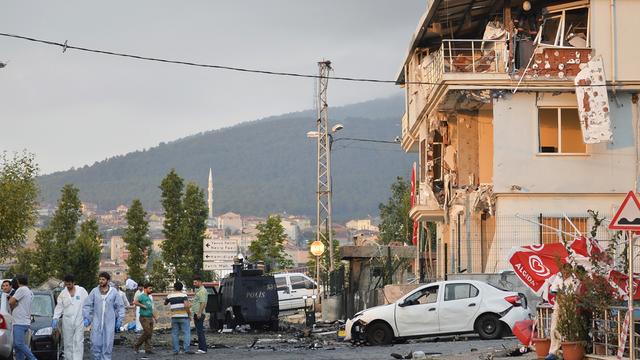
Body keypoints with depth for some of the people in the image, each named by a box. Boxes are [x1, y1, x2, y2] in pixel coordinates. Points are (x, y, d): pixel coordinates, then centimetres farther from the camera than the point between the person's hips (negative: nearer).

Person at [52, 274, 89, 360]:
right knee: (68, 343, 6)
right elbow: (59, 306, 8)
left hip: (79, 321, -2)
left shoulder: (82, 291, 1)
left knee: (78, 342, -7)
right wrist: (55, 318, -6)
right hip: (67, 322, 2)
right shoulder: (63, 293, 6)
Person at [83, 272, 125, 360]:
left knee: (107, 345, 2)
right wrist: (86, 318, -3)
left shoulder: (114, 292, 1)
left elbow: (120, 307, 7)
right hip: (97, 323, 1)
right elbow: (87, 305, 6)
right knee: (95, 344, -1)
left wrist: (119, 320, 2)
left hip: (109, 323, 0)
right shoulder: (94, 291, 2)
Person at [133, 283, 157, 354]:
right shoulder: (142, 296, -6)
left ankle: (148, 349, 5)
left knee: (150, 334, 4)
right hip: (144, 318, -8)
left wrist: (154, 316, 25)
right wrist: (143, 306, -18)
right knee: (147, 333, -12)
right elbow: (135, 302, -24)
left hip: (150, 318, 8)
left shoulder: (149, 297, 20)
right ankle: (136, 346, 0)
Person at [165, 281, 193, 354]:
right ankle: (186, 349, -13)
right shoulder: (183, 295, -6)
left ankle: (176, 350, 5)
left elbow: (165, 303, 25)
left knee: (175, 334, 8)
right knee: (186, 332, -3)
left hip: (174, 317, 4)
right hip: (183, 316, -4)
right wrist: (189, 313, -6)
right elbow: (186, 305, -19)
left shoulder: (170, 295, 6)